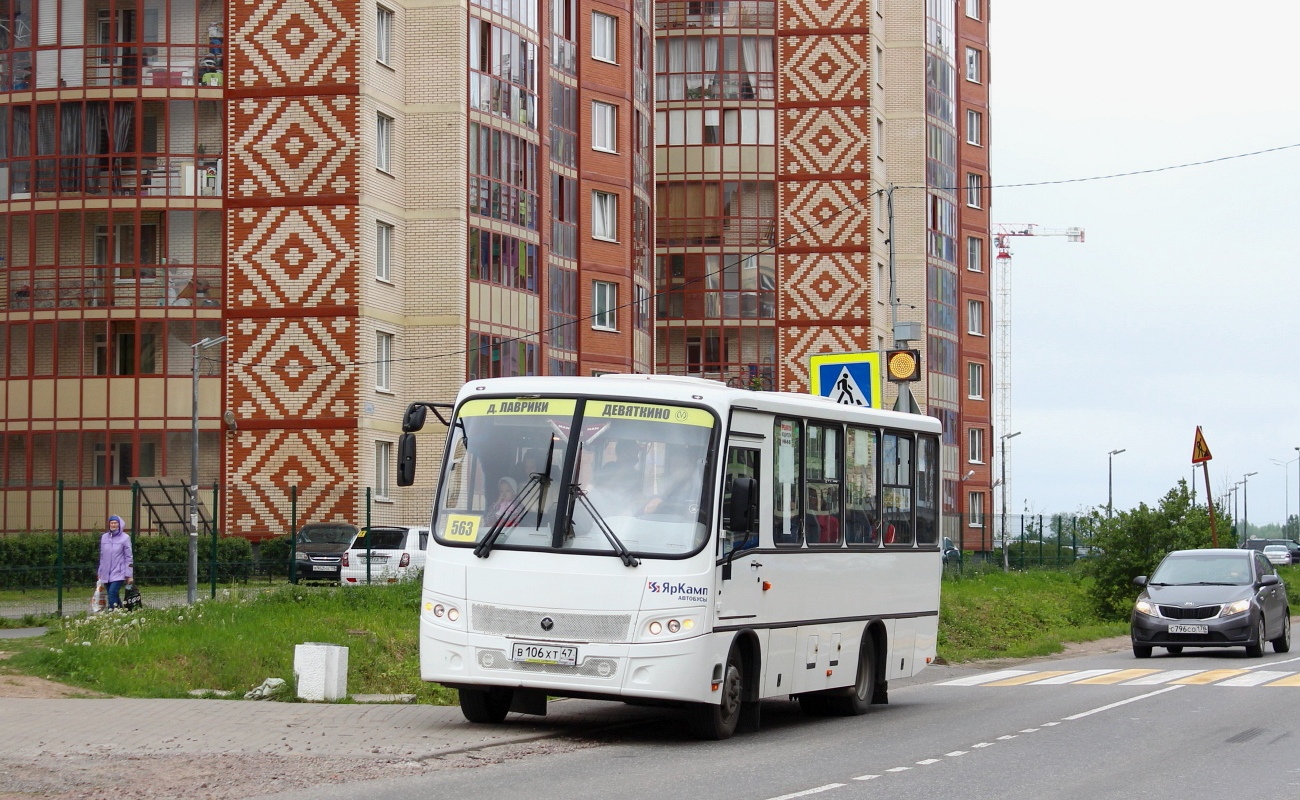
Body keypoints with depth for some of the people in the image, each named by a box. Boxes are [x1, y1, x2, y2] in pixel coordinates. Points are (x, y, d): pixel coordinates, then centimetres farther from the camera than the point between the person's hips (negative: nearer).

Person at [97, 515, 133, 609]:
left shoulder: (125, 538, -3)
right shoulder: (104, 537, 9)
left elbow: (128, 557, -3)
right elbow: (102, 556, 16)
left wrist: (129, 575, -5)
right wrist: (100, 573, 16)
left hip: (118, 574, -5)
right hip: (106, 574, 5)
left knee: (112, 594, -18)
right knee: (114, 597, 8)